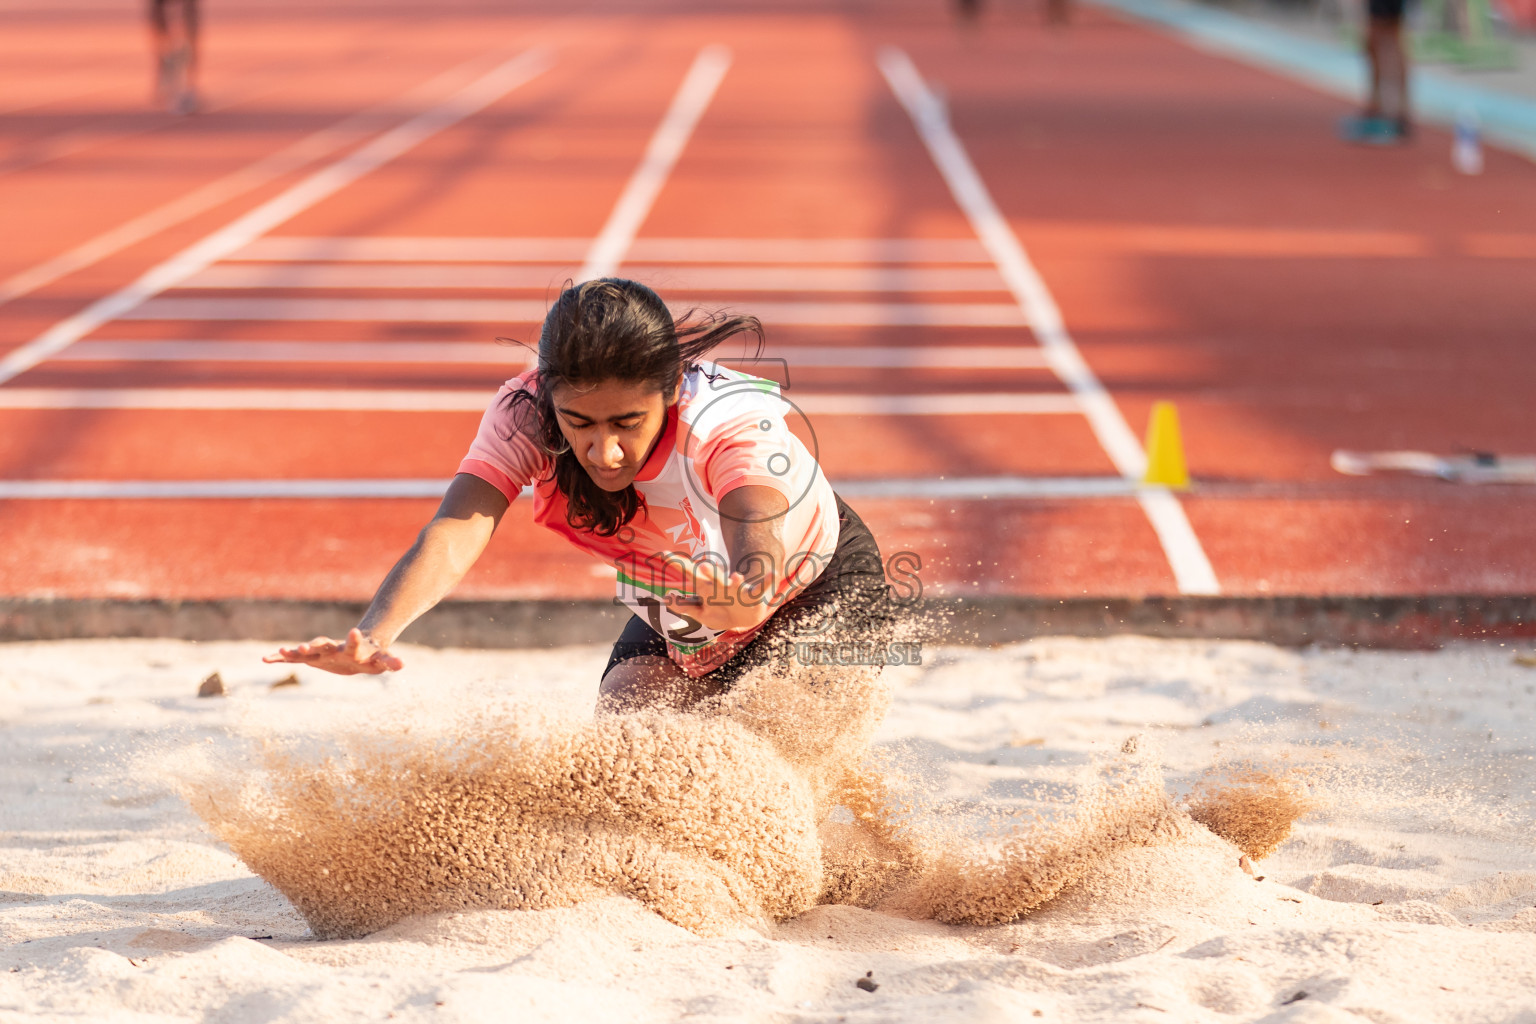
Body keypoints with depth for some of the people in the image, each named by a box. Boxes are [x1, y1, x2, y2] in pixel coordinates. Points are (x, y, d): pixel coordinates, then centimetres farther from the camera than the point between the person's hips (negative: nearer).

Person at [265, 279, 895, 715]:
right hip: (672, 620, 4)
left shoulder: (736, 425, -40)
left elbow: (761, 558, -57)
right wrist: (371, 636, -65)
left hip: (827, 592, -4)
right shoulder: (526, 414, -30)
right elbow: (453, 537, -45)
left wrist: (738, 593, -82)